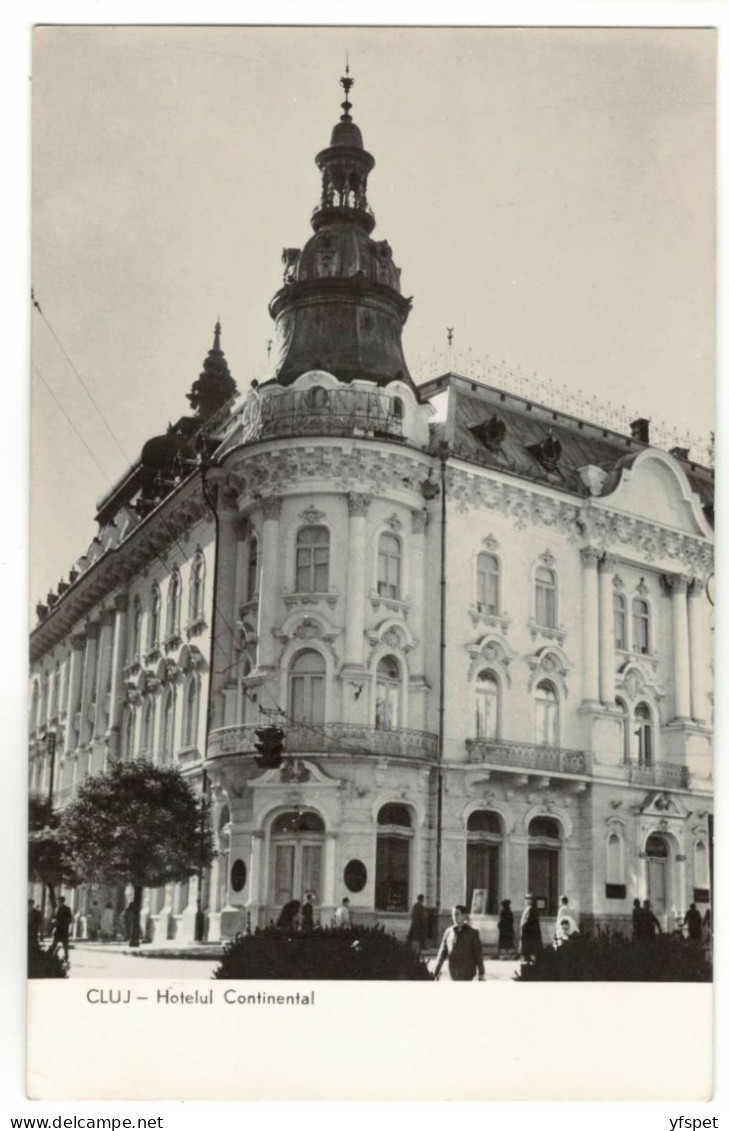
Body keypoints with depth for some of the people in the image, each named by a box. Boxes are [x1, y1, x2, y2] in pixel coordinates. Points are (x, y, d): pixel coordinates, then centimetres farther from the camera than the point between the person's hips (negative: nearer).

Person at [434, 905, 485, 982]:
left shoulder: (473, 932, -3)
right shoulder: (448, 931, 6)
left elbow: (478, 954, -4)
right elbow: (442, 953, 8)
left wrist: (481, 974, -7)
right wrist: (436, 973, 7)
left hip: (467, 973, -4)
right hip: (454, 974, 4)